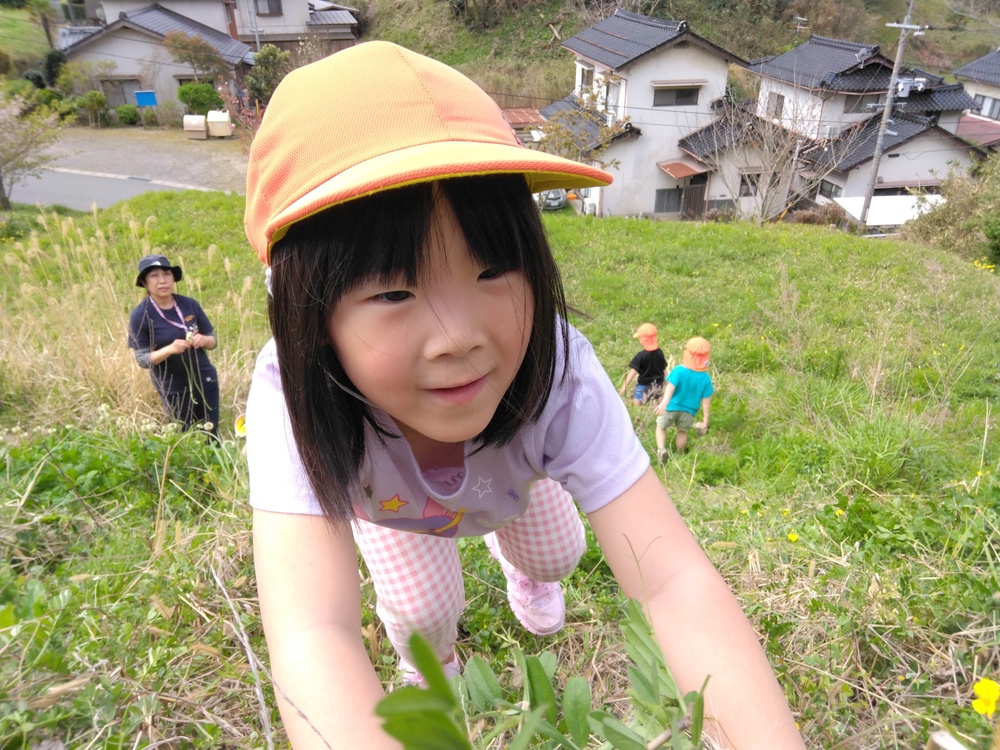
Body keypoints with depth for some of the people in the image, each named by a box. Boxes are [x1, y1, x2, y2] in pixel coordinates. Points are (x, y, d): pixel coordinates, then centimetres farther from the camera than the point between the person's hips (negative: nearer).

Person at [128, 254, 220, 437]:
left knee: (212, 434, 12)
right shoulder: (140, 315, -12)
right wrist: (169, 349, -29)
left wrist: (204, 340, -20)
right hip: (173, 388, -2)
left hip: (205, 380, 3)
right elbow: (142, 359, -11)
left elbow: (213, 341, 4)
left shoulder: (189, 304, -5)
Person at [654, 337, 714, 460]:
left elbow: (671, 387, -31)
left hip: (671, 407, -2)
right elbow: (706, 399, -8)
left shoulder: (679, 370, -19)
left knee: (660, 427, 17)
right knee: (682, 432, 22)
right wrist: (705, 418, -1)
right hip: (689, 411, 2)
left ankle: (661, 449, -3)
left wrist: (664, 402, -42)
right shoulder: (705, 377, -11)